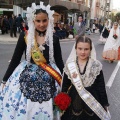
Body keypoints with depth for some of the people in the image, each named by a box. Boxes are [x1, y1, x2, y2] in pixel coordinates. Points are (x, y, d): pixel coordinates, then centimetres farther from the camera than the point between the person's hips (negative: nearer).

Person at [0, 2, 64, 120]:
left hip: (48, 79, 1)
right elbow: (15, 59, 0)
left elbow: (59, 61, 5)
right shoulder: (24, 36, -5)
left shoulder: (54, 39, -3)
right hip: (26, 77, 0)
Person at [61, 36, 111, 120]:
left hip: (92, 102, -1)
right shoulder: (69, 65, -7)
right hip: (74, 102, 1)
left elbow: (101, 87, -5)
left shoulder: (96, 66, -11)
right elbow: (65, 86, 1)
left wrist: (104, 104, -1)